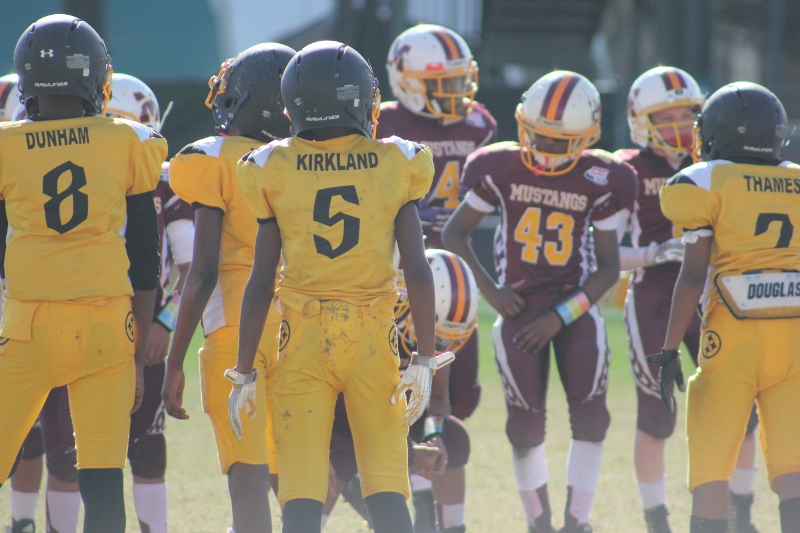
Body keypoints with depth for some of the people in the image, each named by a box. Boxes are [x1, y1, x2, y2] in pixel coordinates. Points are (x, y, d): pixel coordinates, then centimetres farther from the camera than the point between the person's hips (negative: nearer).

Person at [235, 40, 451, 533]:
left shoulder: (275, 171, -2)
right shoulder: (394, 167, -2)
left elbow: (261, 283, -2)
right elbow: (419, 273, -3)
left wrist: (244, 372, 5)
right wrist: (425, 361, 3)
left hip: (303, 341, 0)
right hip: (374, 336, 0)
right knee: (387, 490, 6)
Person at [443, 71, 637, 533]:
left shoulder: (600, 181, -8)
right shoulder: (501, 169, -7)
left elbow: (608, 267, -3)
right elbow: (455, 233, 4)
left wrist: (561, 316, -12)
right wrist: (488, 288, -6)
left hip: (575, 305, 0)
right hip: (519, 306, 0)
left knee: (590, 414, -12)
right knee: (527, 424, -4)